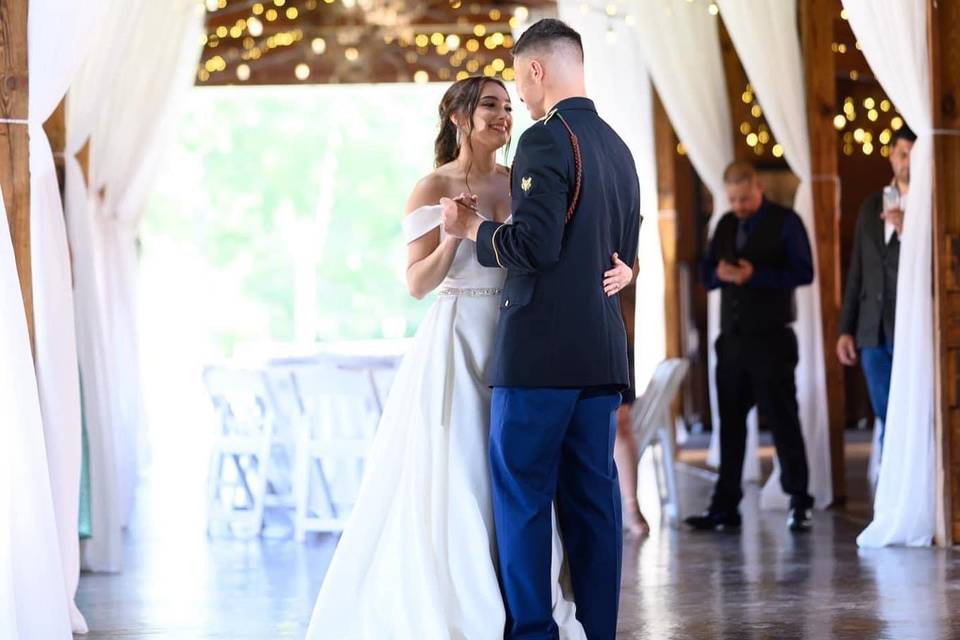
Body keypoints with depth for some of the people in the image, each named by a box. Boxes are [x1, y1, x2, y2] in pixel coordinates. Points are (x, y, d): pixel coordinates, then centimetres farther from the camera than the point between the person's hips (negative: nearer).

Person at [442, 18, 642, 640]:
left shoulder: (546, 140, -11)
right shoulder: (618, 147, 15)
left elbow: (535, 244, -20)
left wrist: (473, 229, -4)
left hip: (542, 350, -8)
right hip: (603, 352, 8)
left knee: (522, 496, -2)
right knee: (592, 494, 8)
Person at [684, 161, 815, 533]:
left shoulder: (785, 222, -3)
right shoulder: (726, 225, 15)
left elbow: (804, 273, -9)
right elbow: (707, 275, 15)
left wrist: (755, 275, -19)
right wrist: (719, 273, -9)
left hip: (771, 338, -6)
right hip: (732, 337, 6)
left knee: (781, 418, -3)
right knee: (730, 422, 6)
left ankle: (799, 504, 3)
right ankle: (725, 507, 9)